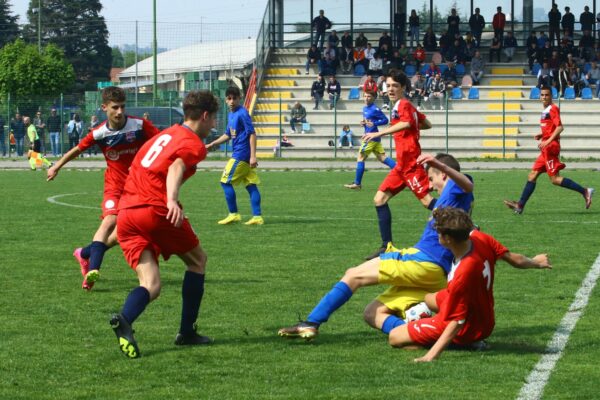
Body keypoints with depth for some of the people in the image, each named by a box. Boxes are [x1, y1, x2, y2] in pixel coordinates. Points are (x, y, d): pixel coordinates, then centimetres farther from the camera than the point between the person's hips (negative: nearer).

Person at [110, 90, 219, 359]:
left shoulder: (165, 135, 27)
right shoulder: (194, 144, 1)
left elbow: (137, 167, 35)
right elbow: (176, 167, -20)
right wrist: (172, 200, -37)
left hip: (125, 215, 7)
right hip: (155, 210, -7)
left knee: (151, 286, -1)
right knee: (197, 260, 18)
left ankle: (124, 319, -34)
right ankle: (186, 332, 17)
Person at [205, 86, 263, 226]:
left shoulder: (242, 113, -14)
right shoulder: (231, 115, 14)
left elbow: (252, 134, -17)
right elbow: (228, 135, 26)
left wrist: (253, 156, -21)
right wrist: (212, 144, 23)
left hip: (240, 155, -9)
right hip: (241, 155, 9)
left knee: (226, 181, -3)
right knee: (251, 184, 5)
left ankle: (234, 214, 2)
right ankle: (257, 217, 4)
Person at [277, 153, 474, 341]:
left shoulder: (455, 189, 1)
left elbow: (467, 185, -25)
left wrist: (439, 164, -41)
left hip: (422, 262, -10)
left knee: (354, 275, -2)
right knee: (373, 313, 9)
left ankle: (312, 323, -4)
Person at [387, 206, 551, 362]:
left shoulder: (462, 275, -39)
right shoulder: (480, 238, -20)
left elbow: (458, 322, -34)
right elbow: (514, 259, -5)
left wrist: (432, 354, -39)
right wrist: (535, 262, 18)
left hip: (467, 330, -8)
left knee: (394, 337, -8)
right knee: (427, 298, 34)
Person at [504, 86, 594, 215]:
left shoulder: (553, 109, -9)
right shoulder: (546, 111, 19)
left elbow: (560, 127, -19)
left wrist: (548, 141, -24)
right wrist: (542, 135, 12)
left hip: (551, 147, -10)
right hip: (546, 150, 10)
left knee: (555, 179, -11)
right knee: (532, 176, 6)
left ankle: (584, 191, -8)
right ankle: (520, 205, 6)